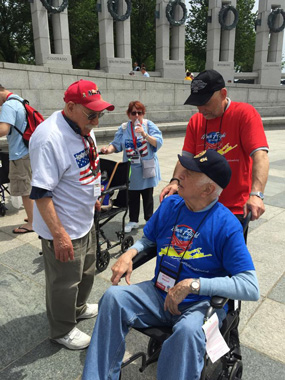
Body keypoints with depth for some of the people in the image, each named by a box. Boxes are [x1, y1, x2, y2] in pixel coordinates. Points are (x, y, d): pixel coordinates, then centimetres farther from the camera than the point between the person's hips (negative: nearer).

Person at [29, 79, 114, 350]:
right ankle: (62, 330, 37)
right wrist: (59, 234, -26)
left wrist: (94, 189, 21)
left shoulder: (83, 128, 3)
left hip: (85, 222, 10)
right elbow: (40, 193, -27)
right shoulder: (50, 138, -28)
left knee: (86, 272, 27)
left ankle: (78, 308, 54)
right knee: (64, 282, 11)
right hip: (63, 230, -9)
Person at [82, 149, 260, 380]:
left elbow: (251, 287, -22)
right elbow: (148, 239, 15)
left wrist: (193, 284, -29)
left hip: (200, 304, -5)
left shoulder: (227, 225, -17)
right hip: (159, 294, 5)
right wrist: (129, 254, -8)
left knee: (187, 329, -36)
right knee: (113, 297, -16)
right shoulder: (170, 205, 0)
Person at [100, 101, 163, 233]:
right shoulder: (124, 128, 3)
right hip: (131, 169, 2)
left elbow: (158, 143, -13)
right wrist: (109, 149, -20)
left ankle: (149, 219, 30)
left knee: (147, 196, 11)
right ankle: (133, 221, 29)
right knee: (132, 196, 12)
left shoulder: (149, 125, -5)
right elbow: (116, 144, 1)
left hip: (147, 168, -2)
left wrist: (145, 135, -28)